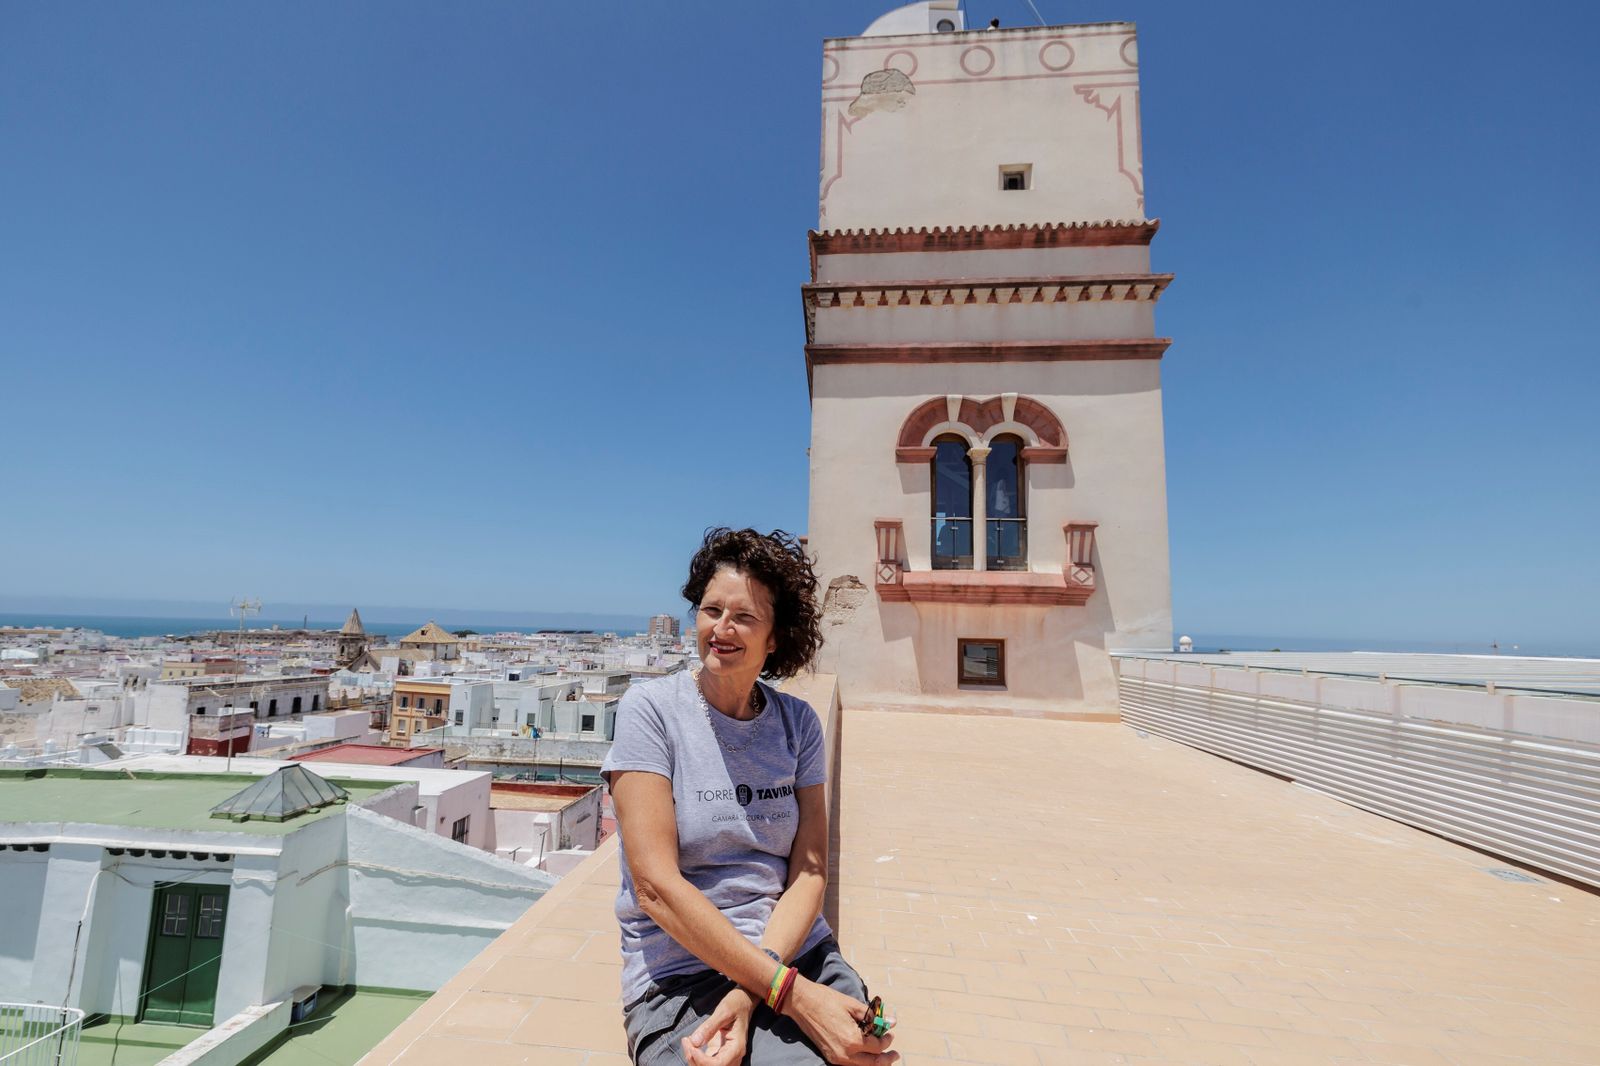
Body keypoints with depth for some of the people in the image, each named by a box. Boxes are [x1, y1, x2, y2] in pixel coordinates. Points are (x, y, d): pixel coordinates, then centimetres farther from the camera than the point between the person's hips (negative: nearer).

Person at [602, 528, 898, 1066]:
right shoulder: (650, 708, -9)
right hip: (681, 976, -4)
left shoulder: (798, 722, 3)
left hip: (798, 954, 4)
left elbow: (810, 870, -1)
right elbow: (655, 884, -15)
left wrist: (748, 993, -16)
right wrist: (791, 993, -19)